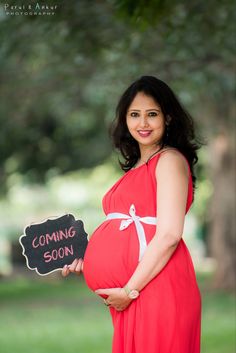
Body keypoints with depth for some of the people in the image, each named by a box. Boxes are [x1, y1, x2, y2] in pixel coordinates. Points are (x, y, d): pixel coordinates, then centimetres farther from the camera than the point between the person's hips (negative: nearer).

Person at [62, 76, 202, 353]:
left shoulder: (170, 159, -3)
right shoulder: (136, 169, 21)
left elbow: (169, 234, -14)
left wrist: (130, 290, -14)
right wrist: (86, 262, 11)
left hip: (155, 287, -8)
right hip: (129, 298, 8)